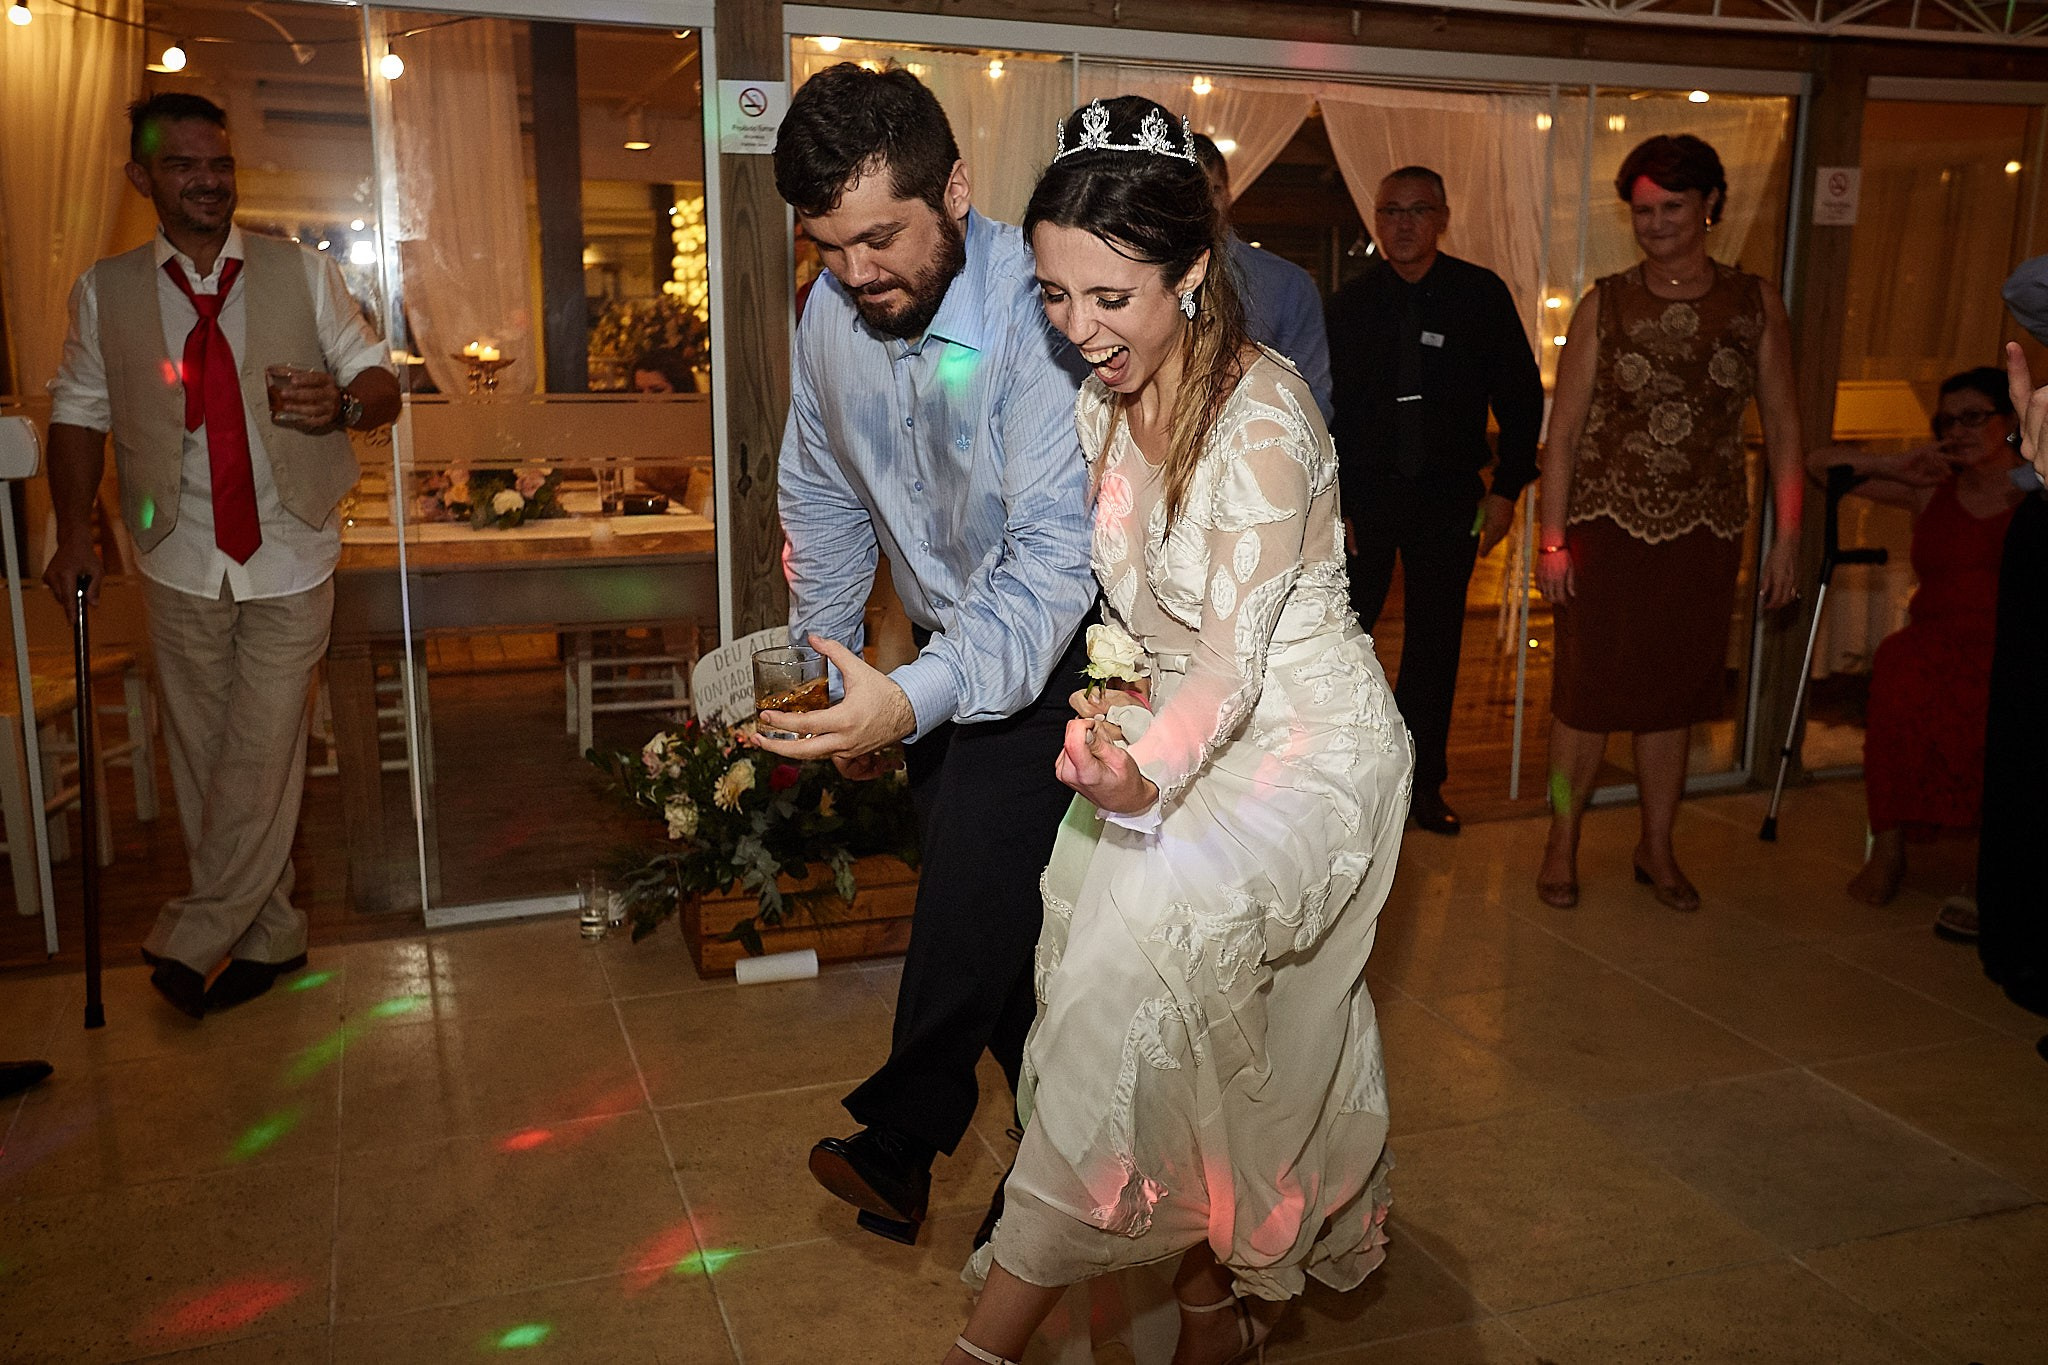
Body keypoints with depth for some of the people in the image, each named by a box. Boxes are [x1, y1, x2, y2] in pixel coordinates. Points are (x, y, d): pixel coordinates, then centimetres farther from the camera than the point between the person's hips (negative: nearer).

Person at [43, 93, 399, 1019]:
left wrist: (340, 401, -22)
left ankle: (192, 940, 12)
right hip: (181, 564, 2)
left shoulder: (303, 274, 4)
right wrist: (74, 532, 1)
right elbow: (78, 414, 11)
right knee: (203, 760, 7)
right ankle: (269, 935, 21)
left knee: (262, 758, -5)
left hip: (288, 559, -2)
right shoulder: (105, 292, 7)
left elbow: (382, 386, 1)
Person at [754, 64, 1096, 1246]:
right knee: (990, 917, 12)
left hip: (1052, 649, -6)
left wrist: (917, 697, -46)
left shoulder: (1041, 316, -28)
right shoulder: (832, 314, -7)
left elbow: (1055, 551, -34)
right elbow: (825, 505, 7)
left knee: (974, 884, -10)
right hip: (943, 640, 6)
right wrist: (832, 680, 10)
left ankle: (898, 1145, 14)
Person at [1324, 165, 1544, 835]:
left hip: (1448, 499, 1)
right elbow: (1322, 408, -1)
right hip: (1361, 498, -1)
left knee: (1435, 643, 7)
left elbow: (1521, 395, 5)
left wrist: (1506, 487, 0)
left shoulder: (1482, 295, 1)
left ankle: (1423, 781, 20)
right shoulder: (1349, 303, 0)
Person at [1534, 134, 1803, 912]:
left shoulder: (1755, 306, 4)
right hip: (1606, 528, -1)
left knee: (1675, 695, 11)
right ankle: (1562, 844, 20)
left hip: (1704, 535, 2)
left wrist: (1787, 537, 1)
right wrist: (1552, 541, -7)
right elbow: (1563, 430, -2)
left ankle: (1657, 848, 27)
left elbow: (1783, 428, 6)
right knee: (1587, 692, 2)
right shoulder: (1605, 306, -1)